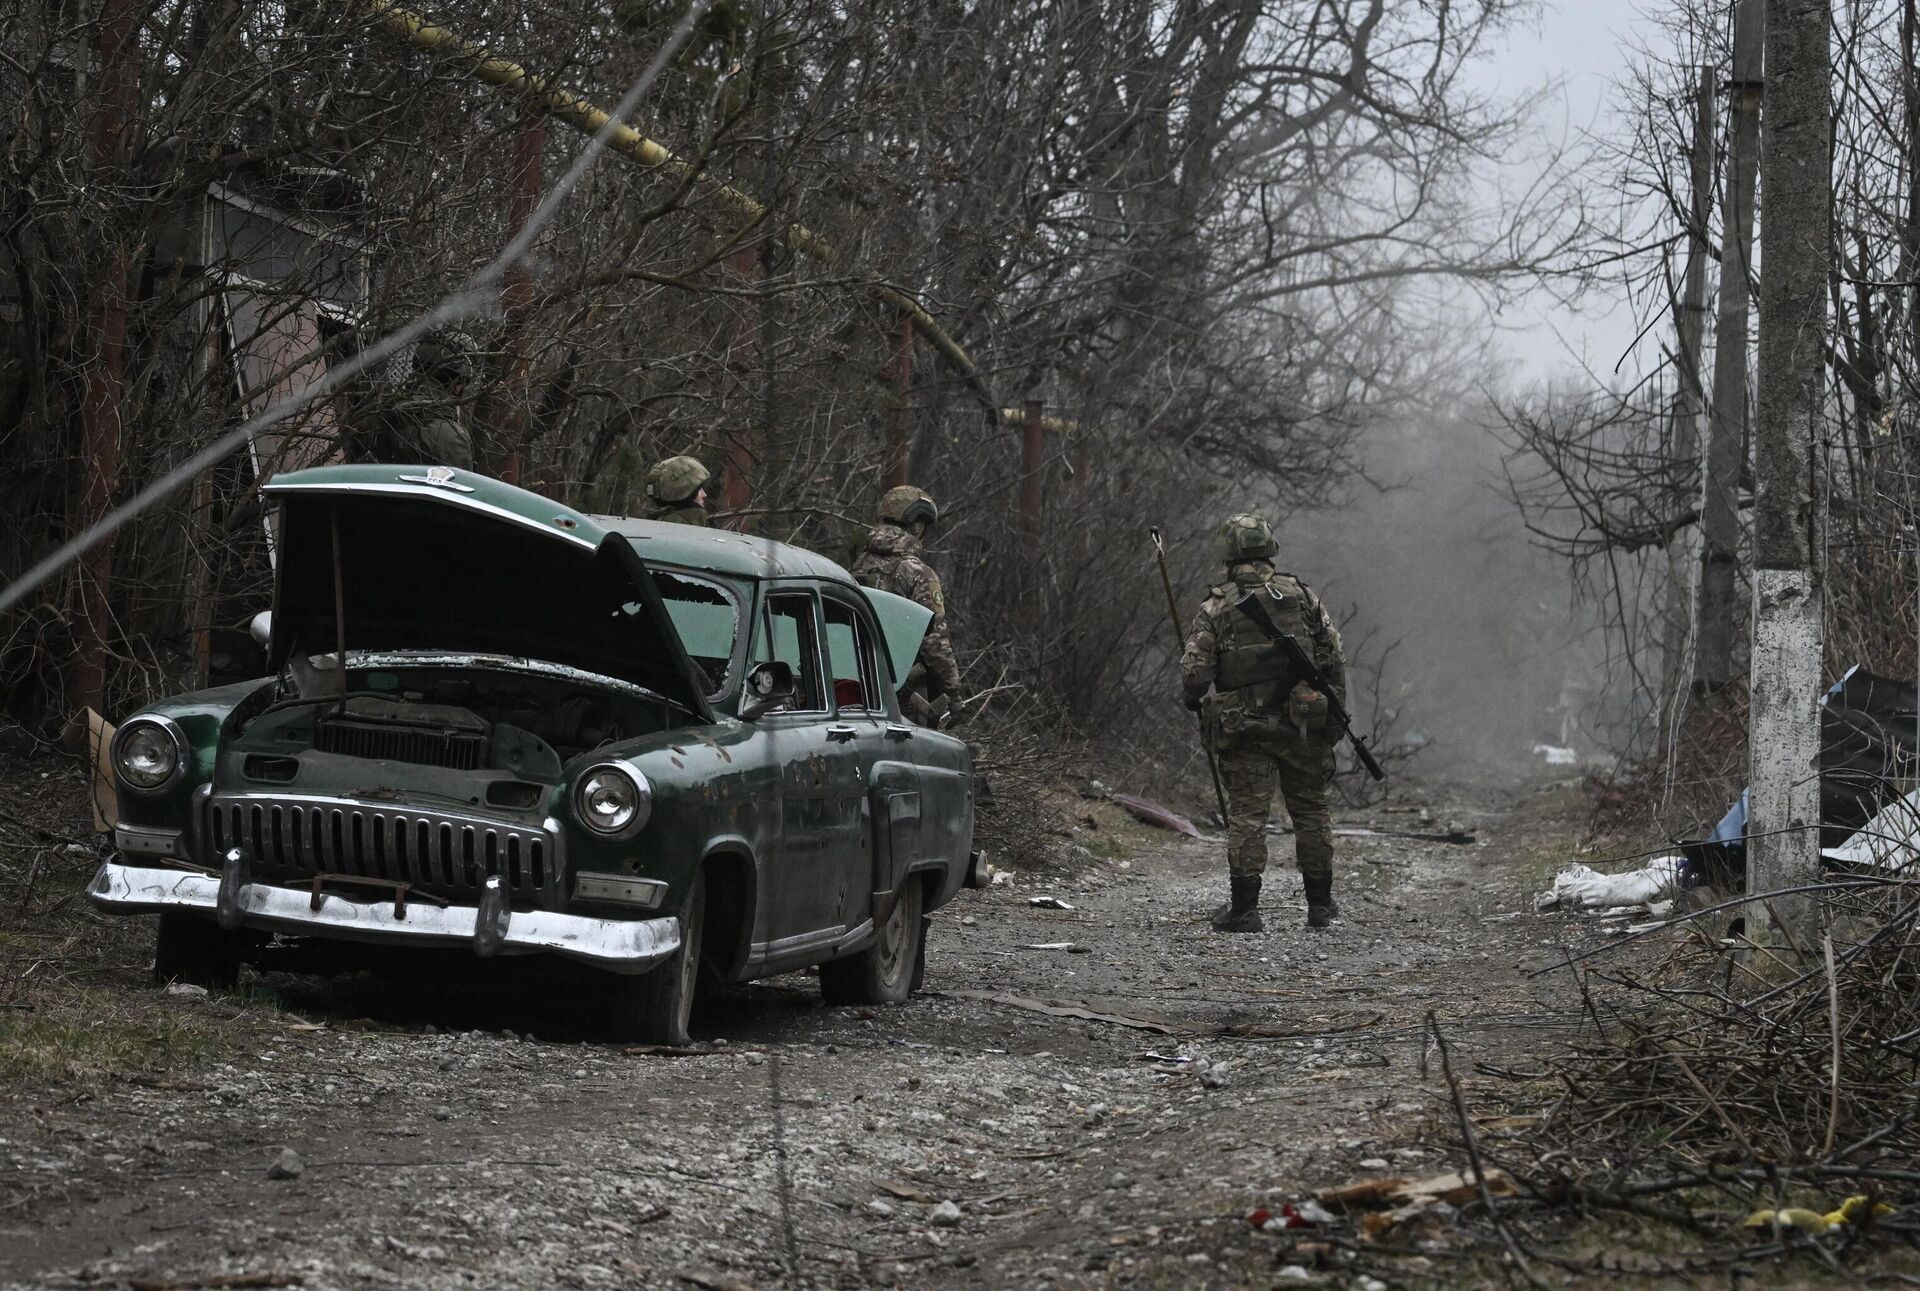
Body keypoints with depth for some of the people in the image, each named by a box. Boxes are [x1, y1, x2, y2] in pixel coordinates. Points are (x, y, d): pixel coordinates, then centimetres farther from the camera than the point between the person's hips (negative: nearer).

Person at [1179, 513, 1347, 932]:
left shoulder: (1215, 607, -2)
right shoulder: (1303, 595, 4)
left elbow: (1193, 674, -6)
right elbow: (1335, 659, 3)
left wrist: (1198, 703, 15)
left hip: (1243, 728, -2)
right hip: (1301, 723, 2)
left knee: (1247, 814, 1)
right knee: (1310, 810, 13)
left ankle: (1244, 908, -3)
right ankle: (1319, 904, 19)